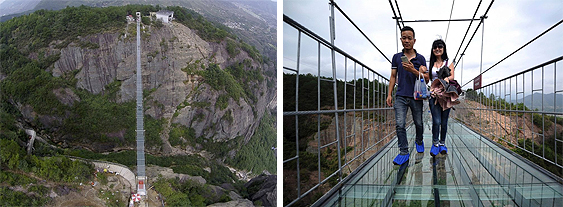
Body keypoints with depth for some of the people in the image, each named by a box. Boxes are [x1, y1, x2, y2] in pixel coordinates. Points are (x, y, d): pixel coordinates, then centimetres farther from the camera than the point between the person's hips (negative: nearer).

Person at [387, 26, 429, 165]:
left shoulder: (420, 58, 4)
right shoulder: (396, 57, 10)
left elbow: (426, 78, 1)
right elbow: (393, 77, 12)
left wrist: (413, 71, -15)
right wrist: (389, 94, 5)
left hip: (416, 96, 0)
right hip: (400, 96, 1)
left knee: (418, 123, 10)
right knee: (399, 125, -9)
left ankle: (419, 142, 38)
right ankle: (404, 152, -3)